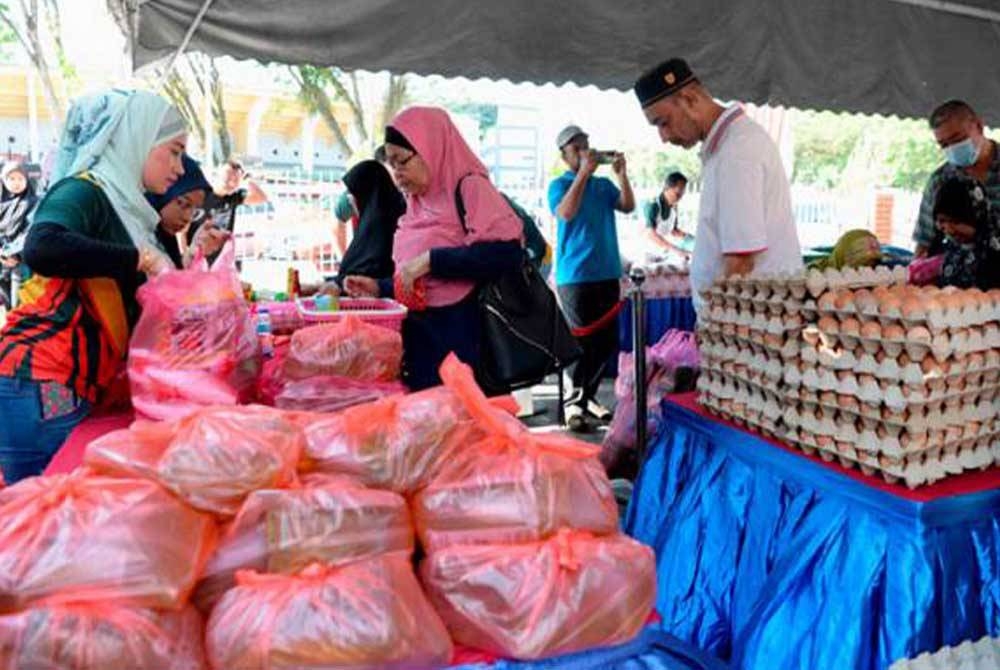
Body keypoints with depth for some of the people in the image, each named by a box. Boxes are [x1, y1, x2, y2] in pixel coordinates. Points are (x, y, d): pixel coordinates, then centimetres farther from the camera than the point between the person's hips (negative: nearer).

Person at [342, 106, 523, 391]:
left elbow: (507, 252, -22)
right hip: (419, 338, 7)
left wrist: (432, 259, -21)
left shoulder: (468, 188, -8)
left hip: (458, 338, -7)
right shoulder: (417, 205, 14)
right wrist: (380, 287, 6)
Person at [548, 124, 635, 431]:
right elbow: (566, 212, -19)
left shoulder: (604, 184, 14)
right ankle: (573, 402, 4)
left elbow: (628, 206, 1)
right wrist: (584, 173, -19)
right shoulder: (559, 185, 0)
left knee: (608, 341, 7)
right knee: (583, 342, -6)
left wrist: (621, 174, -9)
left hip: (607, 273, 6)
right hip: (575, 276, -5)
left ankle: (588, 397, 19)